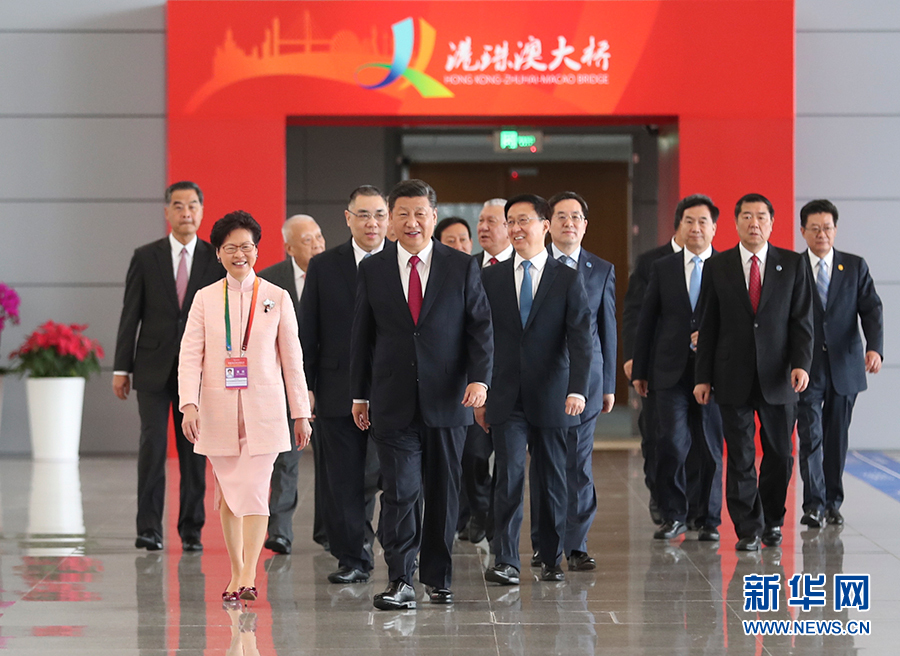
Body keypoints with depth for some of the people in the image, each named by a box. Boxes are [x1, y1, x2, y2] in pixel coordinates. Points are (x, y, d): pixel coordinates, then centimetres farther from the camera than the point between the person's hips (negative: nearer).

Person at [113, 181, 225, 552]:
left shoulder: (216, 260, 4)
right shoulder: (145, 257, 4)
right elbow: (130, 316, 3)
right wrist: (121, 368, -1)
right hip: (154, 368, -1)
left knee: (194, 451, 4)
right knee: (152, 445, -6)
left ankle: (191, 529, 11)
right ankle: (149, 528, -1)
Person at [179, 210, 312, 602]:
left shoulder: (277, 298, 4)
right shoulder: (205, 298, 5)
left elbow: (292, 359, 6)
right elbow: (190, 354, -1)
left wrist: (301, 412, 6)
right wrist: (189, 404, -14)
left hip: (263, 410, -2)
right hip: (219, 412, 2)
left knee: (254, 490, -11)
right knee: (228, 493, 7)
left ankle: (248, 578, -14)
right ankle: (236, 573, 16)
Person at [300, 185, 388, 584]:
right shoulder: (324, 267, 7)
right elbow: (307, 332, 7)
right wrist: (304, 386, 1)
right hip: (339, 392, 2)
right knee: (343, 481, 5)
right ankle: (352, 559, 14)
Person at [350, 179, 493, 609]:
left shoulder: (462, 268, 3)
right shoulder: (372, 271, 6)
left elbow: (481, 328, 2)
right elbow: (362, 336, 10)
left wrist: (479, 378, -12)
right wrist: (359, 394, 8)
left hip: (447, 400, 0)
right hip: (394, 403, 0)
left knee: (443, 493, 8)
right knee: (399, 491, -8)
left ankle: (437, 577, 20)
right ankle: (400, 582, -5)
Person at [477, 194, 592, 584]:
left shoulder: (568, 280, 2)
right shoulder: (491, 279, 8)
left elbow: (580, 340, -6)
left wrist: (577, 389, -19)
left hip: (551, 398, 0)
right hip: (506, 399, 1)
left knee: (552, 481, 6)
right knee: (509, 475, -9)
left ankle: (552, 559, 18)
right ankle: (505, 561, -9)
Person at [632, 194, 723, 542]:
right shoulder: (662, 268, 9)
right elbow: (646, 321, 11)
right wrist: (639, 370, 8)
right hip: (670, 370, 1)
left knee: (710, 448, 3)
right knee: (672, 444, -6)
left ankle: (708, 519, 14)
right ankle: (673, 515, 10)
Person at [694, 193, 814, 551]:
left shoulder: (793, 265, 4)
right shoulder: (716, 267, 5)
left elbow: (802, 320, 2)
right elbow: (708, 326, 5)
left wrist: (801, 363, -12)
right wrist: (703, 377, 1)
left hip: (777, 376, 0)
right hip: (734, 379, 0)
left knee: (779, 454, 6)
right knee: (740, 457, 1)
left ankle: (772, 521, 25)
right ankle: (748, 529, 9)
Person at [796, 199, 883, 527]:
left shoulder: (856, 267, 6)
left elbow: (872, 309, -2)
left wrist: (875, 348, -18)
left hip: (844, 366, 2)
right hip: (807, 367, -2)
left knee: (837, 437, 9)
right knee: (811, 435, -10)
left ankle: (833, 503, 20)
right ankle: (814, 505, -10)